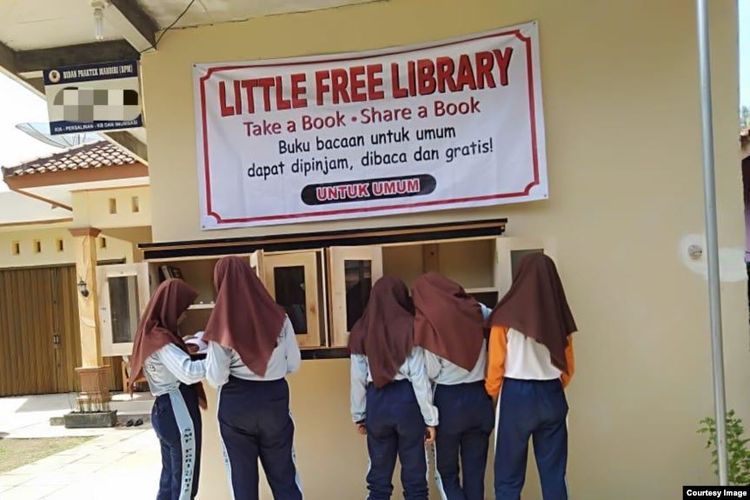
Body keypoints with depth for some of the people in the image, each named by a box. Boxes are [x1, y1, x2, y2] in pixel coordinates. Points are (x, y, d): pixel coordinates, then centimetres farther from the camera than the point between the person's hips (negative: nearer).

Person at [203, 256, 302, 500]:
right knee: (283, 471, 13)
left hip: (236, 405, -1)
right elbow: (294, 364, 1)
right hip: (275, 399, 2)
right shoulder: (278, 316, -4)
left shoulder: (221, 324, -10)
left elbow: (216, 379, -10)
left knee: (242, 474, 13)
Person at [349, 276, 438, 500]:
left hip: (376, 402, 3)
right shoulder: (410, 327, -7)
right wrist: (430, 418, -3)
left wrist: (358, 414, 14)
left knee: (379, 475, 14)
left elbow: (358, 379, 4)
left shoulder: (361, 330, 2)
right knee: (414, 475, 8)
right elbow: (419, 377, -8)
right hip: (407, 400, -3)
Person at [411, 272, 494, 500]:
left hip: (448, 400, -4)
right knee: (475, 471, 14)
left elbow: (431, 373, -10)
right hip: (480, 397, 4)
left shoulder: (426, 323, -10)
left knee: (446, 473, 12)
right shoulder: (476, 311, 1)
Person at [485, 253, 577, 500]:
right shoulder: (558, 313, 2)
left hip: (516, 396, -4)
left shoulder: (506, 315, -10)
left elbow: (496, 363, -7)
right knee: (554, 474, 12)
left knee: (508, 477, 6)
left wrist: (491, 393, 10)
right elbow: (568, 365, 11)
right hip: (552, 397, 4)